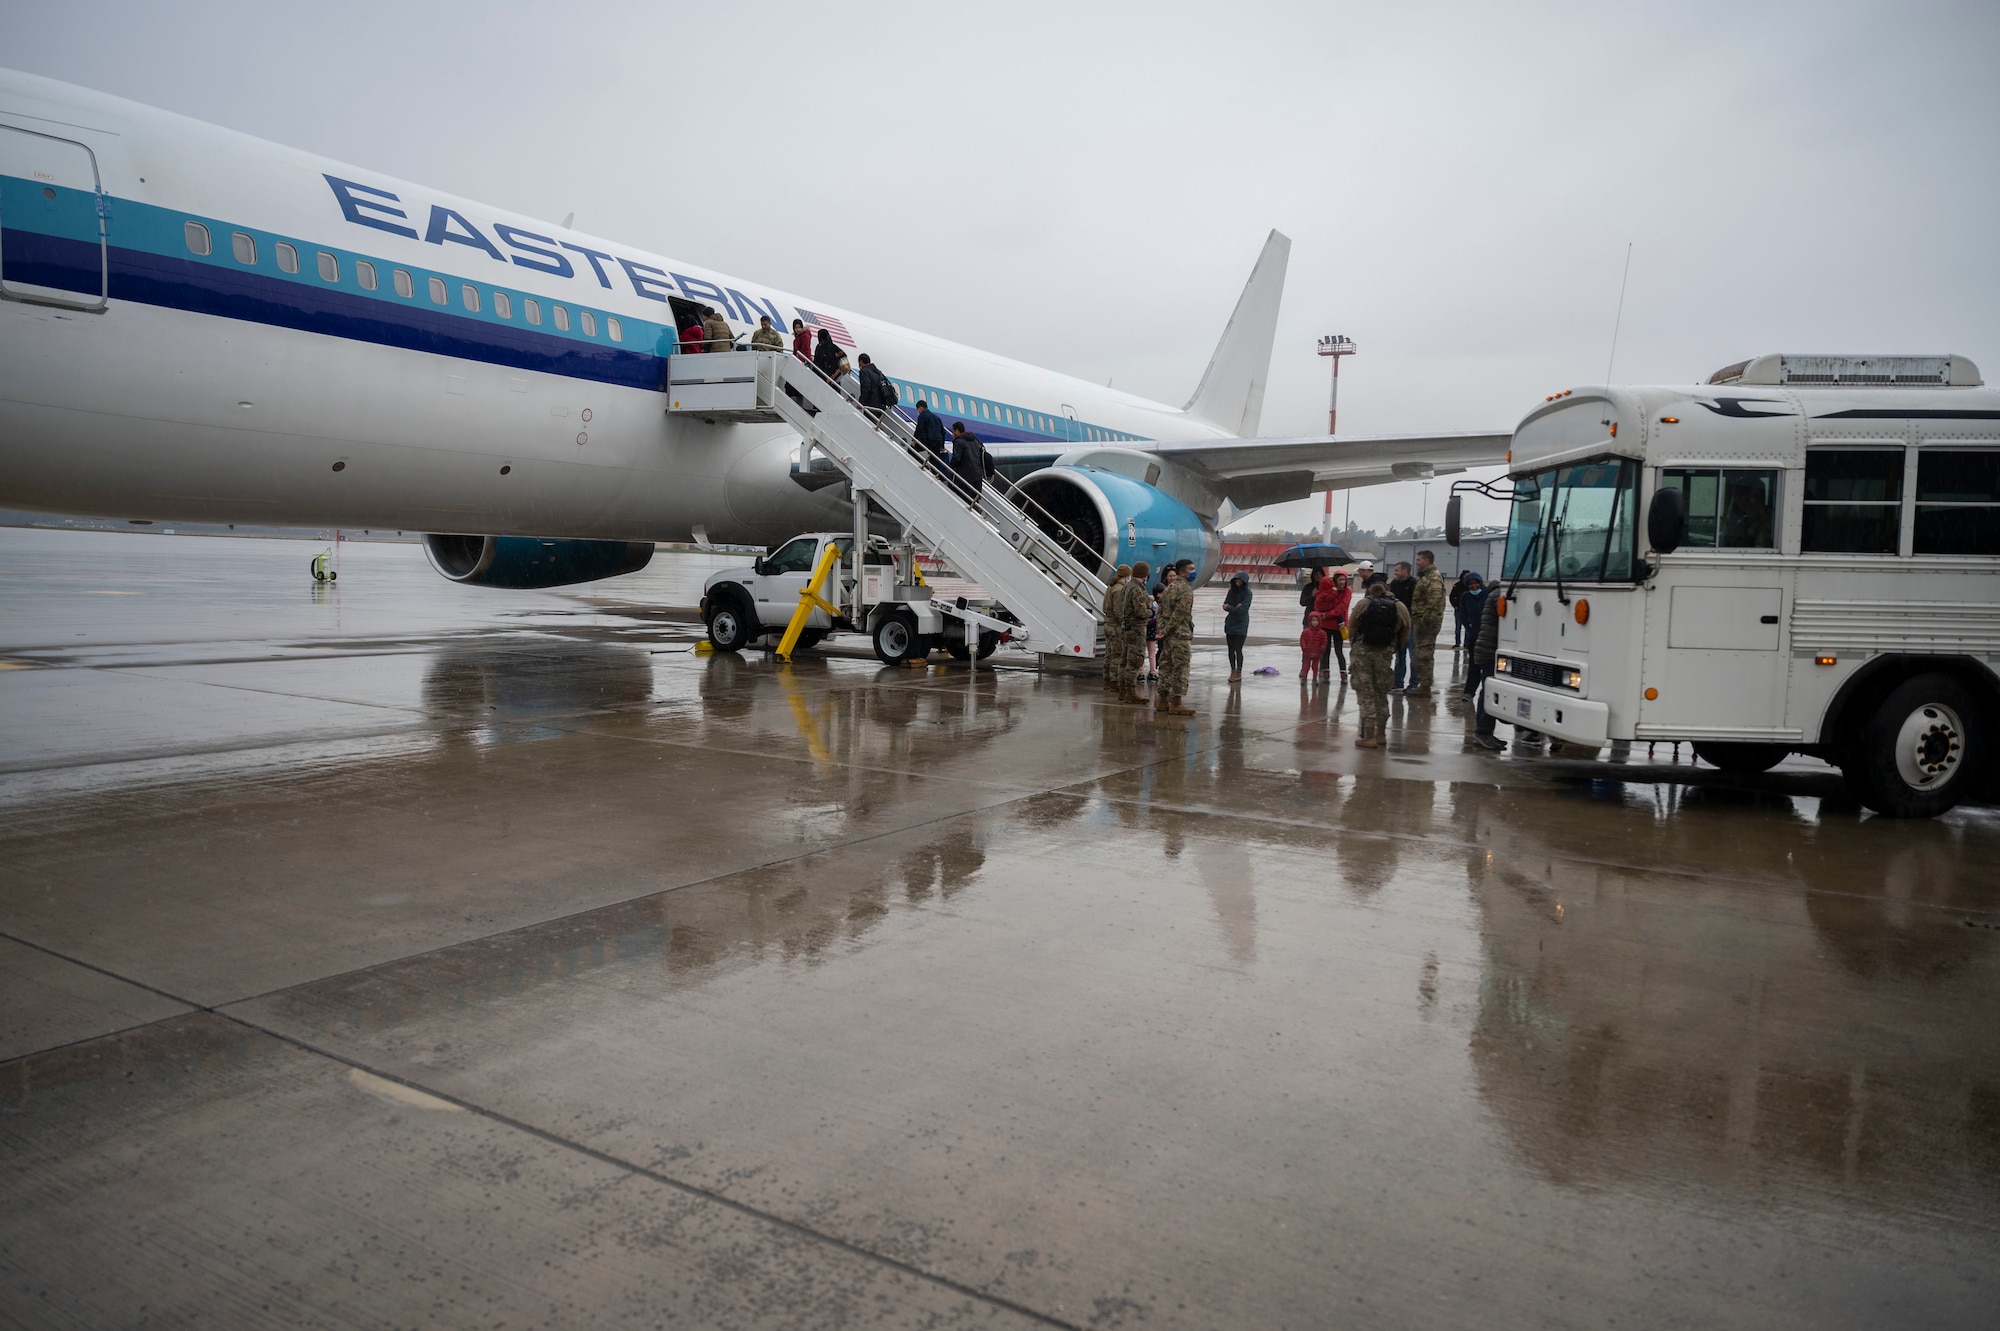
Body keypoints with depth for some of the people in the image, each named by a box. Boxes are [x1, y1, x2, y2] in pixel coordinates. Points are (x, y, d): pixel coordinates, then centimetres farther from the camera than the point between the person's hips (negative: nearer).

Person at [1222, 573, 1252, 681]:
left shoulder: (1247, 593, -9)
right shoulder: (1232, 591, 7)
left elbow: (1242, 610, -16)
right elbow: (1225, 605, 2)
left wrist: (1229, 607, -5)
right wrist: (1235, 608, -15)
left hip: (1241, 624, -5)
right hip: (1230, 623, 5)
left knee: (1238, 649, -6)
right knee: (1231, 649, 9)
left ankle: (1239, 673, 2)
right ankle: (1233, 670, 20)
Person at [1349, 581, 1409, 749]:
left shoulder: (1364, 603, -1)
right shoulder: (1399, 607, 4)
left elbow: (1351, 628, 0)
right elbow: (1404, 636, 2)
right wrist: (1393, 649, 13)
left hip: (1362, 652, -2)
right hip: (1385, 654, 2)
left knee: (1366, 693, 2)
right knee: (1381, 693, 17)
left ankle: (1369, 737, -1)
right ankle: (1381, 734, 26)